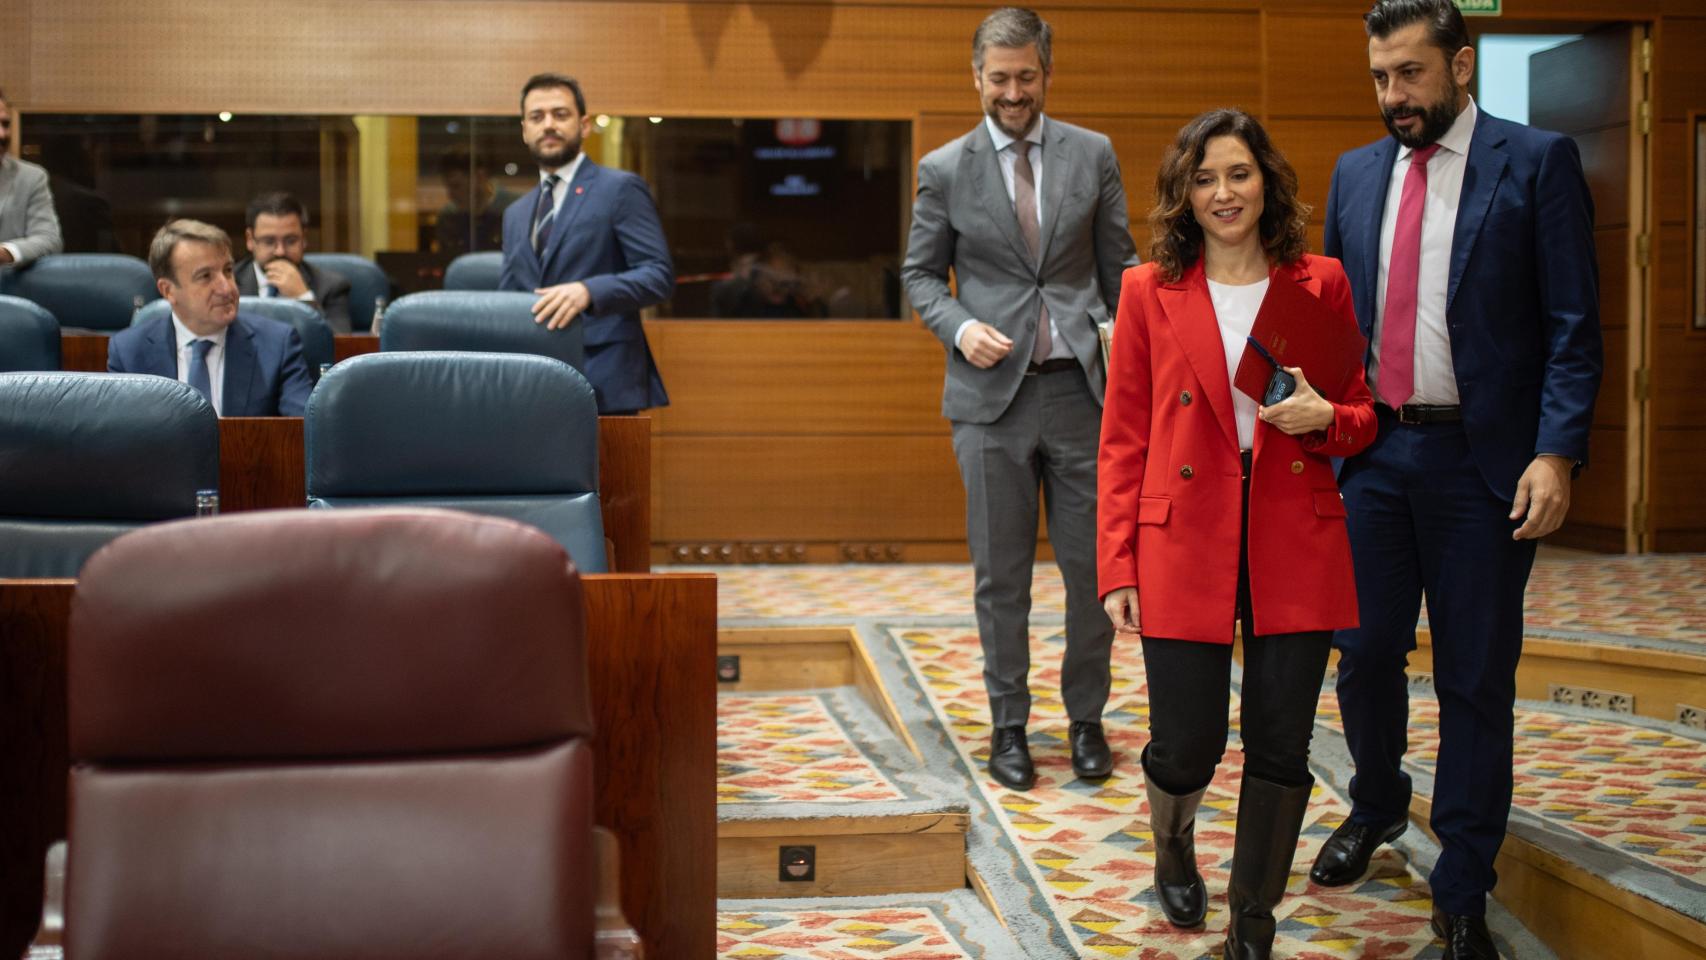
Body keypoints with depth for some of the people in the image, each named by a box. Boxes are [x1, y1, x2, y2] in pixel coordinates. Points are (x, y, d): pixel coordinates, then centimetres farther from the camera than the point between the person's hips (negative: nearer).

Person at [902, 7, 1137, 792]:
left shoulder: (1092, 155, 6)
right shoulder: (945, 170, 4)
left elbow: (1119, 267, 9)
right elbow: (920, 274, 9)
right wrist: (960, 327, -11)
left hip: (1081, 386, 1)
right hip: (992, 394, -1)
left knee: (1093, 564, 3)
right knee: (1001, 573, 5)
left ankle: (1086, 717, 20)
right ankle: (1009, 725, 18)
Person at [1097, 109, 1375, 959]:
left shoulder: (1321, 284, 6)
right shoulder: (1148, 291, 3)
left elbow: (1362, 416, 14)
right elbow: (1122, 442, 3)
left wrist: (1323, 418, -11)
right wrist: (1117, 569, -3)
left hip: (1296, 546, 2)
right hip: (1183, 546, -1)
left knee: (1280, 745, 4)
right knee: (1188, 745, 0)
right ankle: (1173, 844, 37)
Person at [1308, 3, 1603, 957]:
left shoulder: (1538, 162, -3)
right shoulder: (1356, 173, 11)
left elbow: (1573, 326, -7)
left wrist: (1557, 453, -16)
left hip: (1480, 462, -4)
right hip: (1372, 452, 4)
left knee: (1476, 680, 4)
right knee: (1365, 653, 11)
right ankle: (1378, 806, 39)